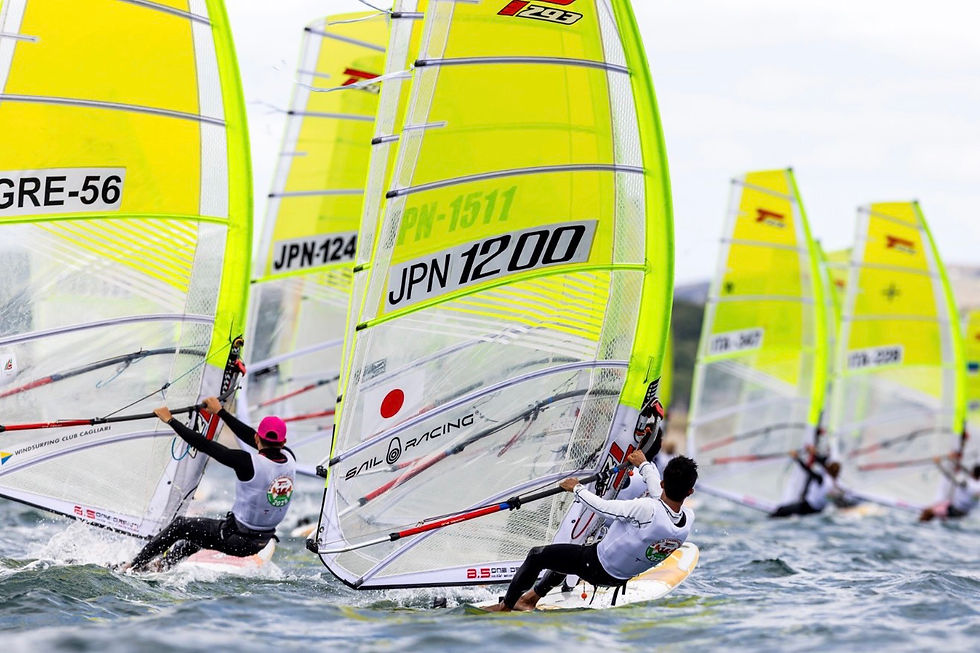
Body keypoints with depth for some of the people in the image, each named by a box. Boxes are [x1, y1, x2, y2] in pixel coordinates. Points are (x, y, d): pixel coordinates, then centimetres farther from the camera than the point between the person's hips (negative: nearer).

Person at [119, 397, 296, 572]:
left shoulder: (248, 462, -25)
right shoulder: (290, 459, -7)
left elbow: (204, 445, -19)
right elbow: (248, 436, 7)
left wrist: (170, 420, -8)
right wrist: (220, 411, 16)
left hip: (235, 540, -7)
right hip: (261, 542, 7)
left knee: (180, 526, 16)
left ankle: (135, 566, 27)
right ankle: (162, 566, 42)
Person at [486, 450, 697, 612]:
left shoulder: (647, 510, -37)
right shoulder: (689, 520, -18)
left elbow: (602, 507, -24)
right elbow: (664, 496, 4)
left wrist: (576, 488, -5)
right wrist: (644, 465, 19)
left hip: (597, 569, -7)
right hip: (622, 577, 7)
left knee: (536, 556, 11)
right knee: (568, 555, 34)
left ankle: (505, 606, 25)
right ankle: (531, 597, 47)